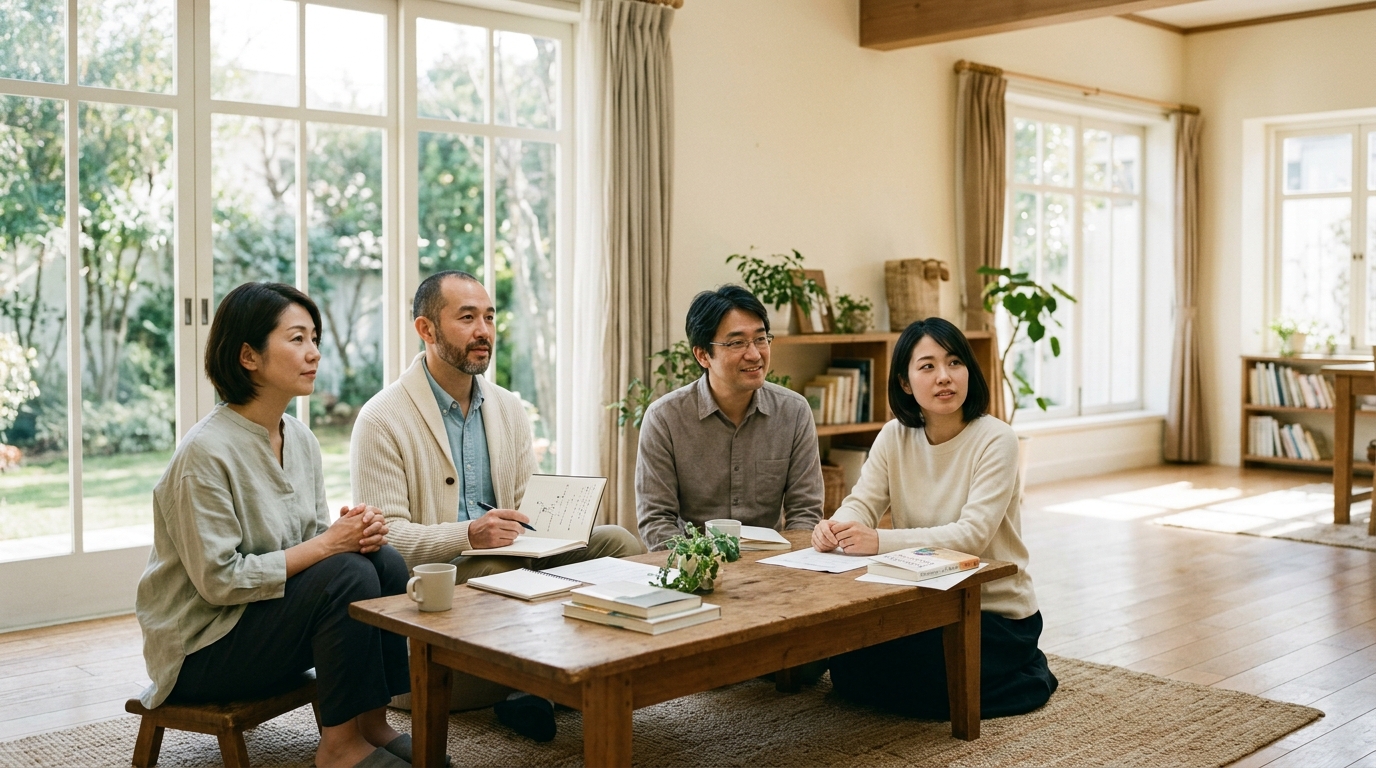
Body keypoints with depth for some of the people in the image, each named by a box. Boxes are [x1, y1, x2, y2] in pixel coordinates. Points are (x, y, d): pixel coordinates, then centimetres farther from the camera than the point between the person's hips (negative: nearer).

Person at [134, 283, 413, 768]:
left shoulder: (301, 440, 4)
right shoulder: (207, 451, -22)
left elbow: (314, 540, 8)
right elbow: (220, 579, -23)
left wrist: (353, 531, -15)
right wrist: (326, 545, -23)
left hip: (264, 621, 8)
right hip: (200, 650, -7)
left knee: (383, 561, -14)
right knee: (348, 574, -26)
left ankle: (371, 722, -5)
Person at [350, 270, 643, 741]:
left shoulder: (509, 409, 13)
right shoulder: (381, 419, -7)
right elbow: (384, 534, -14)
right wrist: (469, 535, -29)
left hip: (508, 560, 6)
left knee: (618, 542, -15)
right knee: (503, 570, -36)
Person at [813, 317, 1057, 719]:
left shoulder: (995, 440, -17)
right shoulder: (895, 436, -1)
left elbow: (973, 535, -26)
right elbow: (861, 503, -8)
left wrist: (880, 541, -37)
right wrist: (835, 527, -33)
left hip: (995, 612, -5)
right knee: (844, 662, -12)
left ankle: (1028, 677, 4)